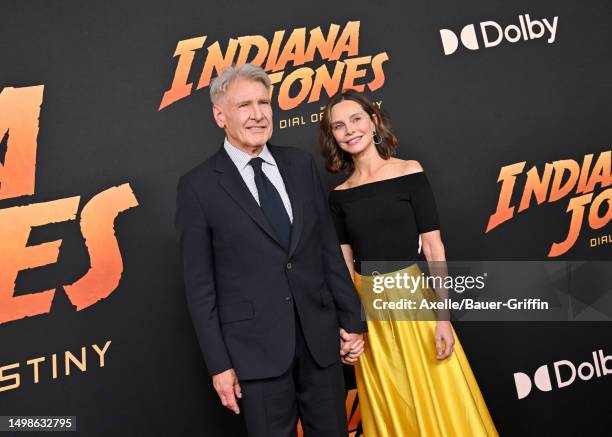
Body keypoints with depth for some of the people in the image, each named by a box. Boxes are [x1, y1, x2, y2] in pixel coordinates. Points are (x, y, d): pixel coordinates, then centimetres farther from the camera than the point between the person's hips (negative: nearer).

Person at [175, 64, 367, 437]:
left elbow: (329, 247, 8)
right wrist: (218, 363, -6)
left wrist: (353, 320, 8)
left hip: (321, 337, 4)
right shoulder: (198, 186, -6)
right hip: (257, 346, -3)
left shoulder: (301, 165, 5)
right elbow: (199, 284, -5)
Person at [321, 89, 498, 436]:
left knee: (437, 404, 7)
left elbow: (433, 245, -8)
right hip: (367, 310, 3)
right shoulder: (340, 195, 3)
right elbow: (345, 263, 5)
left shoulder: (409, 173, -5)